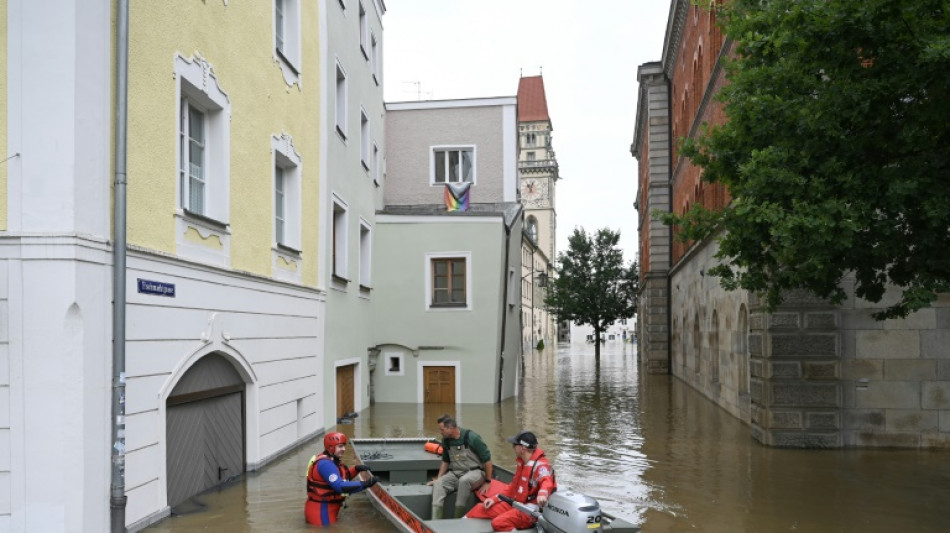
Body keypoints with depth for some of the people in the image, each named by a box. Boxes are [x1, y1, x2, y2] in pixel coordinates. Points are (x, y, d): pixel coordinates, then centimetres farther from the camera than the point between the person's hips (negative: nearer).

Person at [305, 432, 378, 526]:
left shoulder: (331, 460, 8)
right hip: (321, 510, -10)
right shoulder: (326, 464, -24)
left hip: (327, 508, 10)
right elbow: (340, 486, -33)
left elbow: (341, 478, 19)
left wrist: (356, 469, 2)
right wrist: (366, 484, -34)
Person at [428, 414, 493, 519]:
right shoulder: (445, 440, 3)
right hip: (455, 473, 5)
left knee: (464, 481, -38)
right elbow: (445, 461, 18)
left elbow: (487, 460, -8)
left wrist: (488, 482, -5)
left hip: (475, 472, -5)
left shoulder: (472, 438, -14)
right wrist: (438, 478, 7)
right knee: (438, 484, -23)